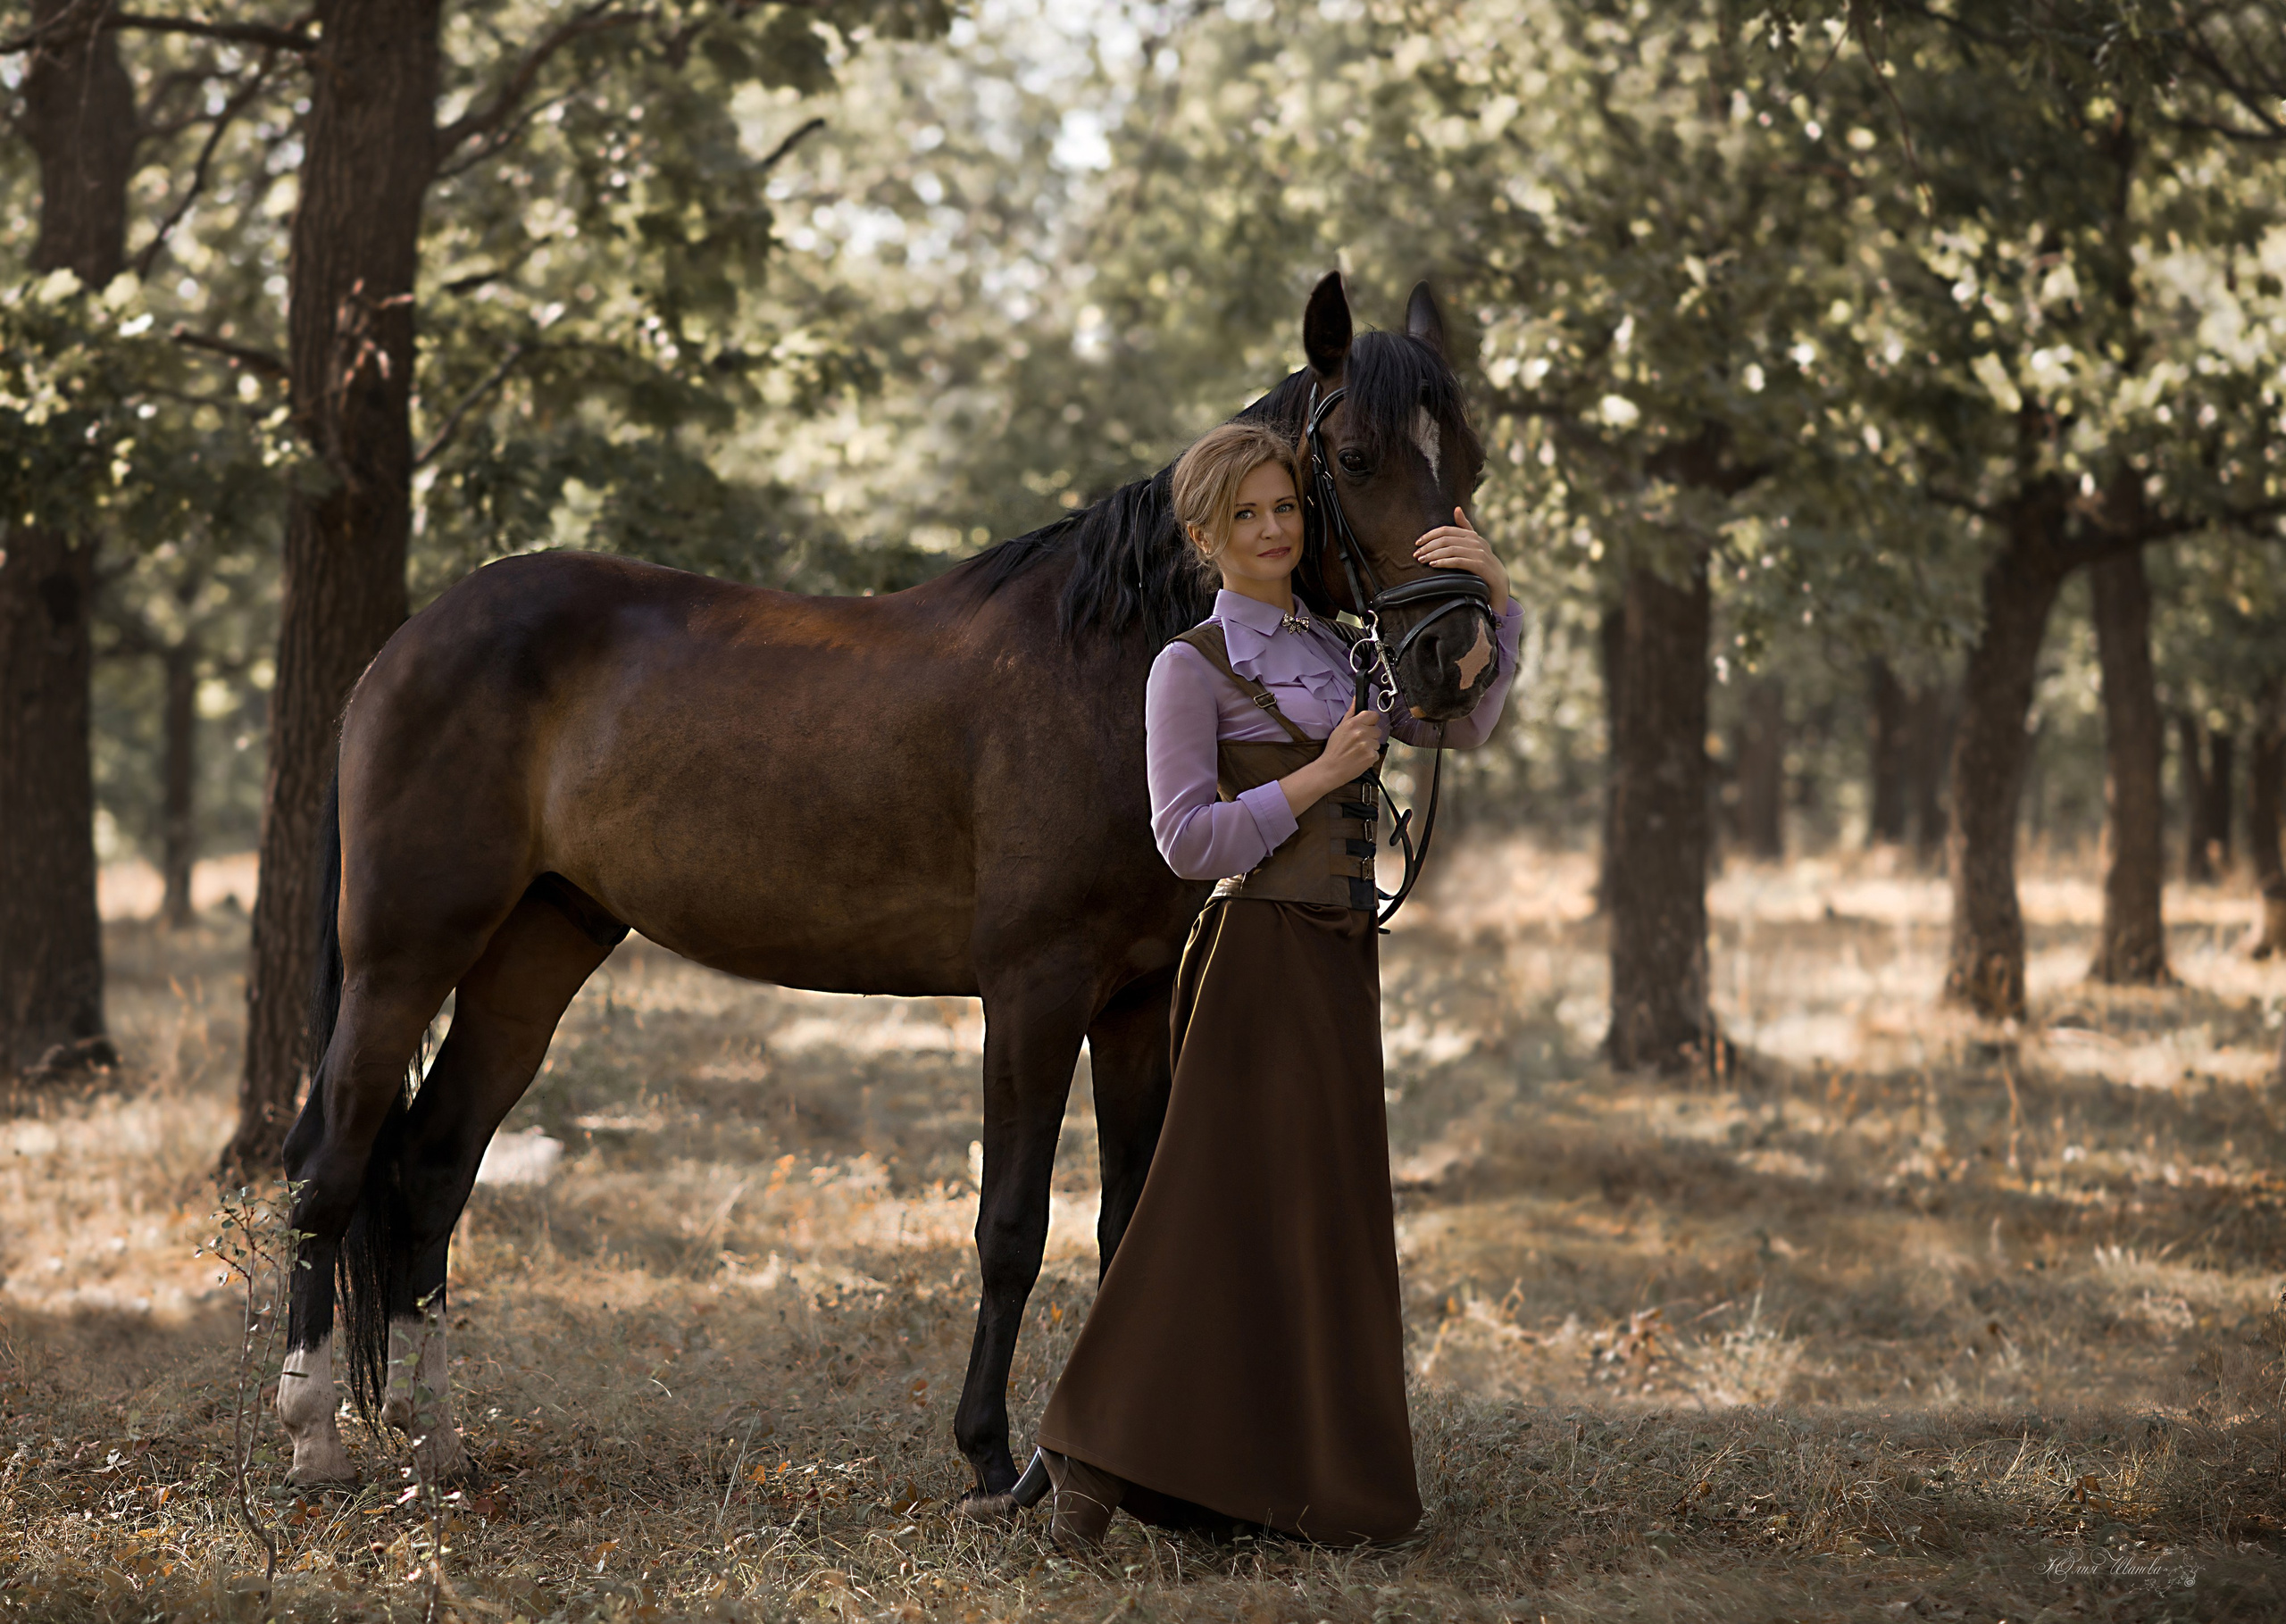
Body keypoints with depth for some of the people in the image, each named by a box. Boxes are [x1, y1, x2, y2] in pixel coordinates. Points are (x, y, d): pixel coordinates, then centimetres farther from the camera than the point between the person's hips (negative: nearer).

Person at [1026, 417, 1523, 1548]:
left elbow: (1460, 726, 8)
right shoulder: (1192, 667, -6)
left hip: (1338, 959, 7)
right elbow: (1188, 840, -13)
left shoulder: (1334, 652, 15)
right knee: (1237, 1211, -9)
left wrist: (1494, 598, -4)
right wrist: (1319, 775, -16)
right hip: (1260, 957, -7)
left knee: (1320, 1218, 9)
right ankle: (1098, 1454, -5)